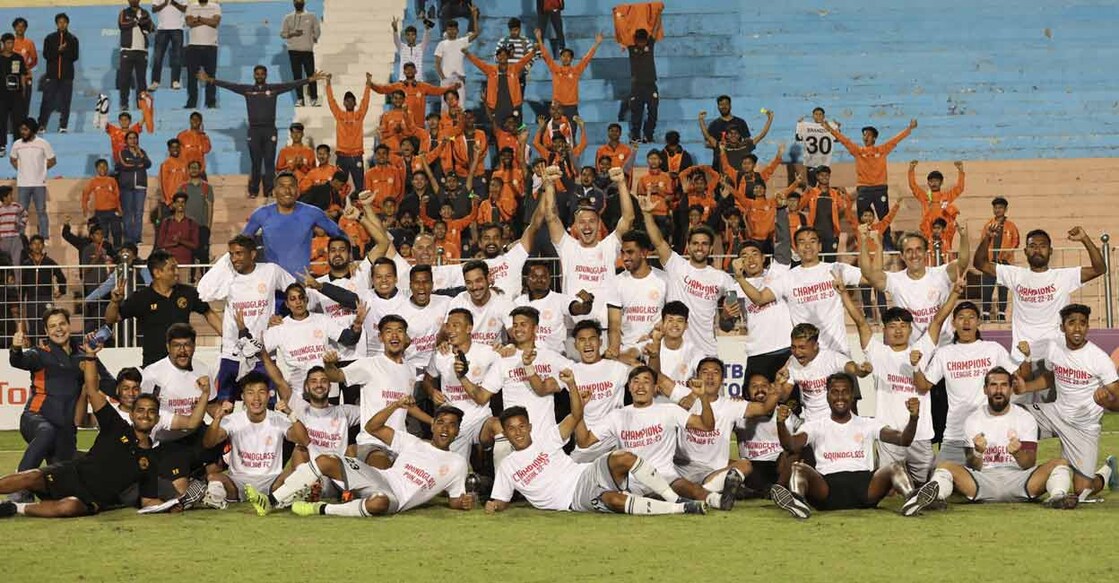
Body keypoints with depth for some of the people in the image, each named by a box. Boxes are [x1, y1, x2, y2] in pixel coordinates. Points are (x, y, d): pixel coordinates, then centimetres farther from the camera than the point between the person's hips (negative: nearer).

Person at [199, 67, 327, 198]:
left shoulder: (274, 88, 4)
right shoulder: (247, 89, 6)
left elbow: (292, 84, -1)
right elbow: (229, 85, 3)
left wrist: (311, 79, -8)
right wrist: (210, 80, -3)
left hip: (270, 130, 0)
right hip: (254, 130, 0)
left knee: (269, 162, -1)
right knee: (255, 163, 3)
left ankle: (269, 191, 2)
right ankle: (253, 191, 9)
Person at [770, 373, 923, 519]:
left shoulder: (868, 425, 19)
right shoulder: (815, 427, 17)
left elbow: (903, 439, 5)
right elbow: (791, 445, -2)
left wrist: (913, 418, -17)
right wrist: (781, 423, -24)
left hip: (864, 484, 1)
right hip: (827, 488, -1)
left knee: (895, 468, -24)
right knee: (798, 468, -28)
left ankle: (911, 498, -55)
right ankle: (797, 501, -60)